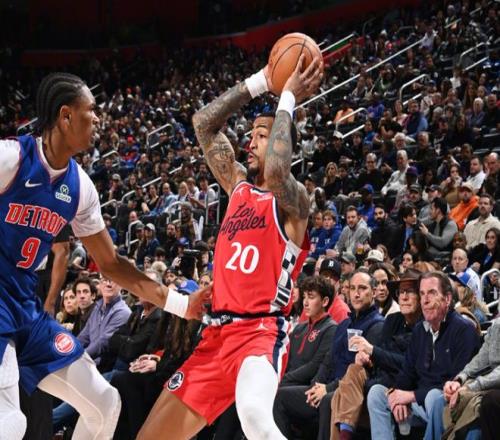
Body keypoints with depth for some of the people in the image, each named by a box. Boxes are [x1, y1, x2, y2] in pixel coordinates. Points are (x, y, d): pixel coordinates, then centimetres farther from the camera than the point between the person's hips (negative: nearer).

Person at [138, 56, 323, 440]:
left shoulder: (294, 197, -3)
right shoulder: (238, 186, 16)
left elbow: (277, 171, -27)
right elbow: (204, 122, 13)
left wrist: (287, 101, -14)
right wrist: (261, 83, 8)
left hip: (262, 332, -7)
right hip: (218, 334, 8)